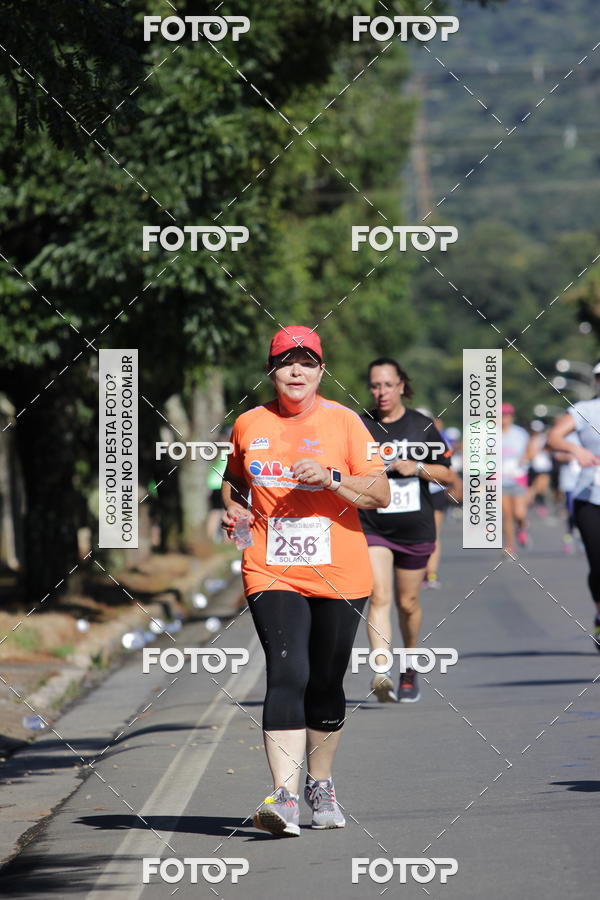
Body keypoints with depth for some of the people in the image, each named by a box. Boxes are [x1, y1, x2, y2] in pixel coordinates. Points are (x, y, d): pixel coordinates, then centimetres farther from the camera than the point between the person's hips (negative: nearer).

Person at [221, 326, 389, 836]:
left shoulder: (342, 421, -1)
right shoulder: (249, 425, 6)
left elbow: (381, 494, -3)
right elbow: (235, 478, 26)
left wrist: (330, 478, -18)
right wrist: (233, 507, 5)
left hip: (340, 575, 0)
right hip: (272, 573, 0)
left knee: (325, 684, 10)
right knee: (286, 676, -17)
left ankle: (321, 785, 31)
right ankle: (284, 798, -25)